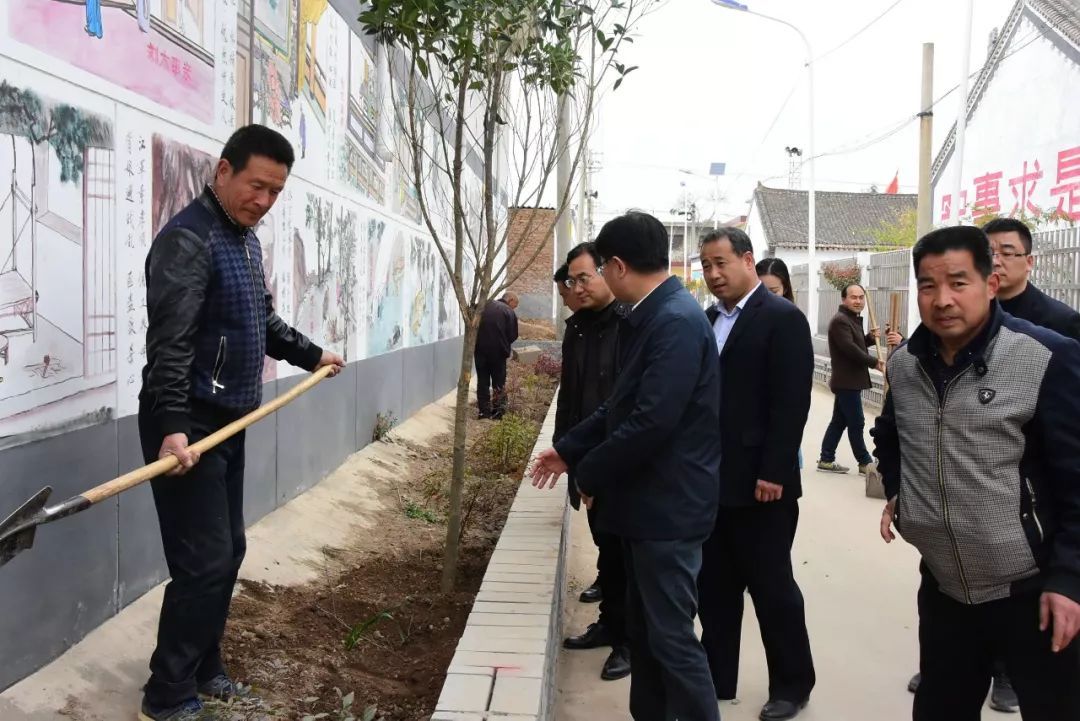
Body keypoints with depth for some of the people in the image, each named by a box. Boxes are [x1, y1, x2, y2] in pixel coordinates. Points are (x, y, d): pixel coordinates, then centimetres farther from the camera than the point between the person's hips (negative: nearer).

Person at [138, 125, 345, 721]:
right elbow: (169, 342, -25)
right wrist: (171, 426, -34)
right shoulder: (188, 239, -16)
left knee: (228, 552, 14)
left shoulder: (246, 239, 14)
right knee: (205, 562, -6)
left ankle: (203, 669, 29)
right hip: (188, 425, -9)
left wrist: (310, 355, 37)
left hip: (227, 421, 9)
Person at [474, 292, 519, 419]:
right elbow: (513, 336, -4)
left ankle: (484, 410, 12)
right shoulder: (509, 312, -3)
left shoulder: (485, 306, 7)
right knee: (499, 381, 9)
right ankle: (498, 410, 7)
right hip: (498, 351, -3)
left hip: (480, 349, 3)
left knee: (482, 380, 11)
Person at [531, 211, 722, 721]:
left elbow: (652, 421, -28)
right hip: (647, 498, 10)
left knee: (672, 635, 0)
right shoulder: (648, 317, 9)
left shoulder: (677, 321, -22)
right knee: (643, 628, 19)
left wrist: (589, 473, -15)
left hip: (668, 505, -10)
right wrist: (568, 450, 17)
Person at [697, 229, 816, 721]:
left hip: (759, 482, -7)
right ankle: (716, 680, 27)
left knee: (772, 587, 6)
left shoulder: (783, 318, -9)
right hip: (711, 480, 7)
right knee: (714, 586, 13)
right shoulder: (708, 320, 12)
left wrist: (774, 473, -19)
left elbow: (792, 403, -15)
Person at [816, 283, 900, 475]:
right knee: (856, 423, -3)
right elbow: (850, 348, -24)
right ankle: (865, 462, 5)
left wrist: (870, 337, 4)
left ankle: (826, 460, 16)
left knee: (839, 421, 12)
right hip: (847, 381, -10)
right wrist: (874, 362, -18)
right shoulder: (840, 321, -16)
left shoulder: (853, 320, 17)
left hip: (848, 381, 10)